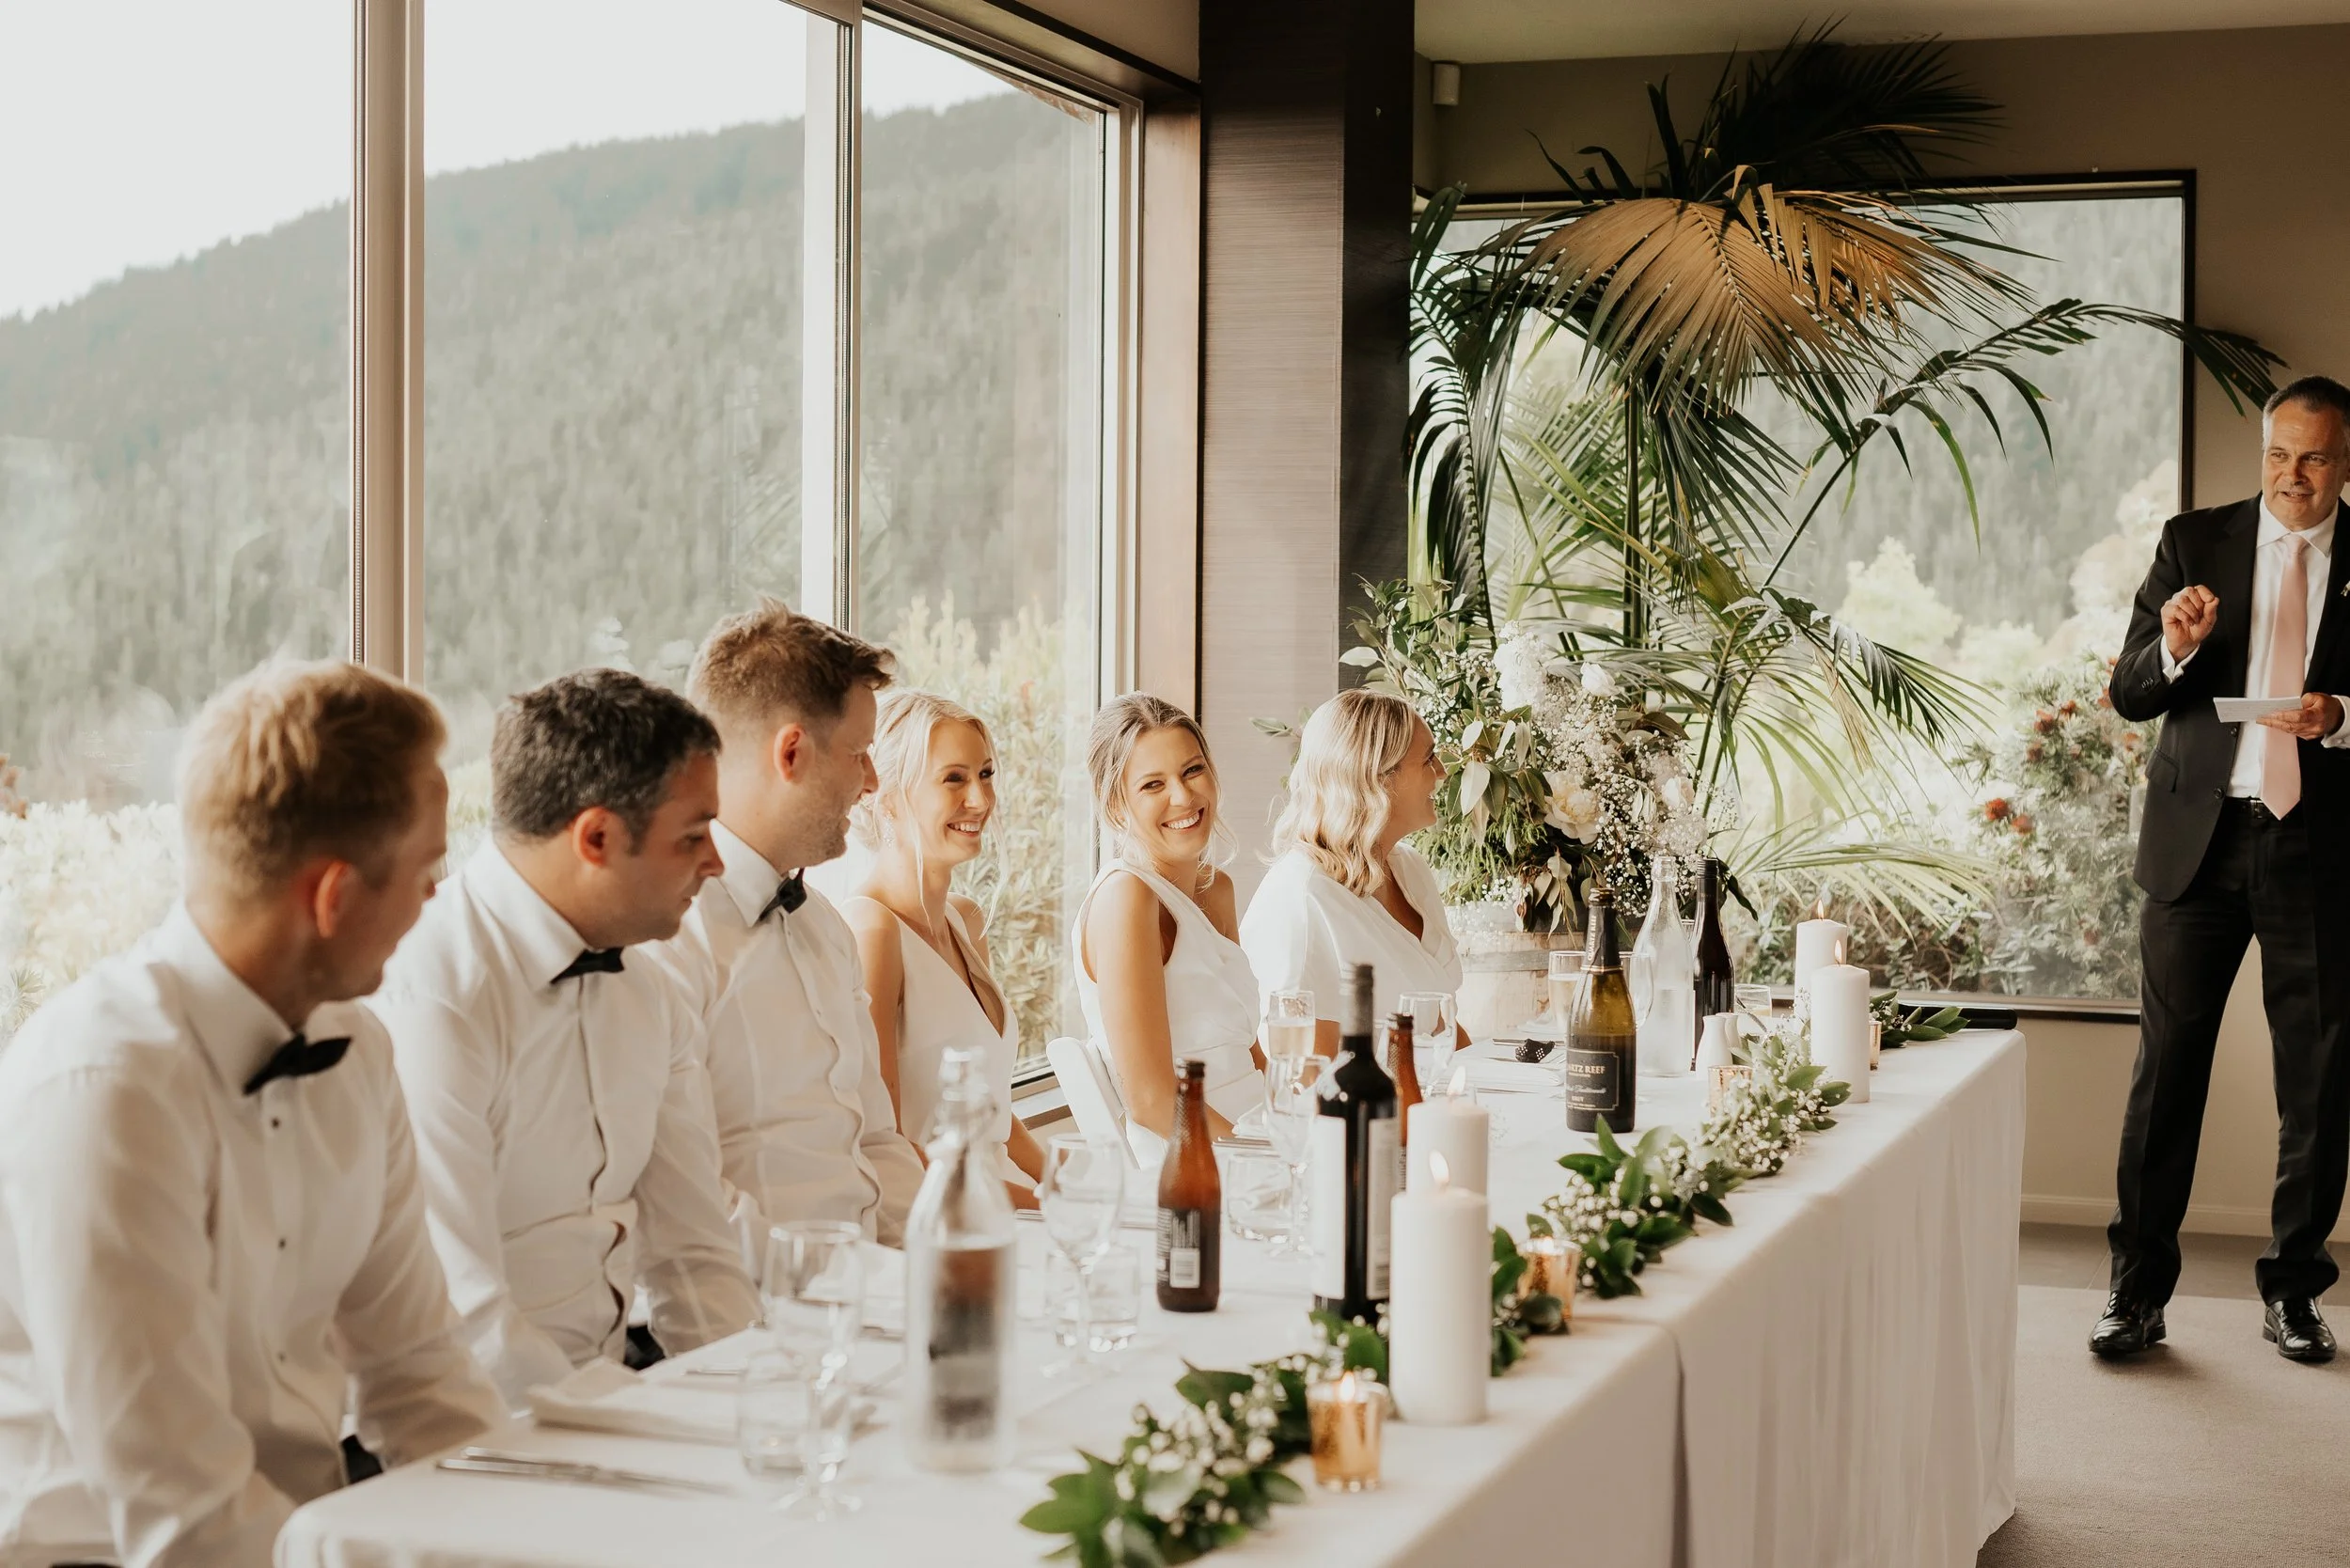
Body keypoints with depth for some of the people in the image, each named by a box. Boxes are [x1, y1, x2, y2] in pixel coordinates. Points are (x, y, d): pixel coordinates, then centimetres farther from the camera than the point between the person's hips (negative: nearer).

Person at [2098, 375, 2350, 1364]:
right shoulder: (2194, 543, 7)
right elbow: (2128, 696, 4)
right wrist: (2174, 649, -16)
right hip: (2201, 837, 0)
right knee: (2166, 1069, 0)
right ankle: (2138, 1293, 6)